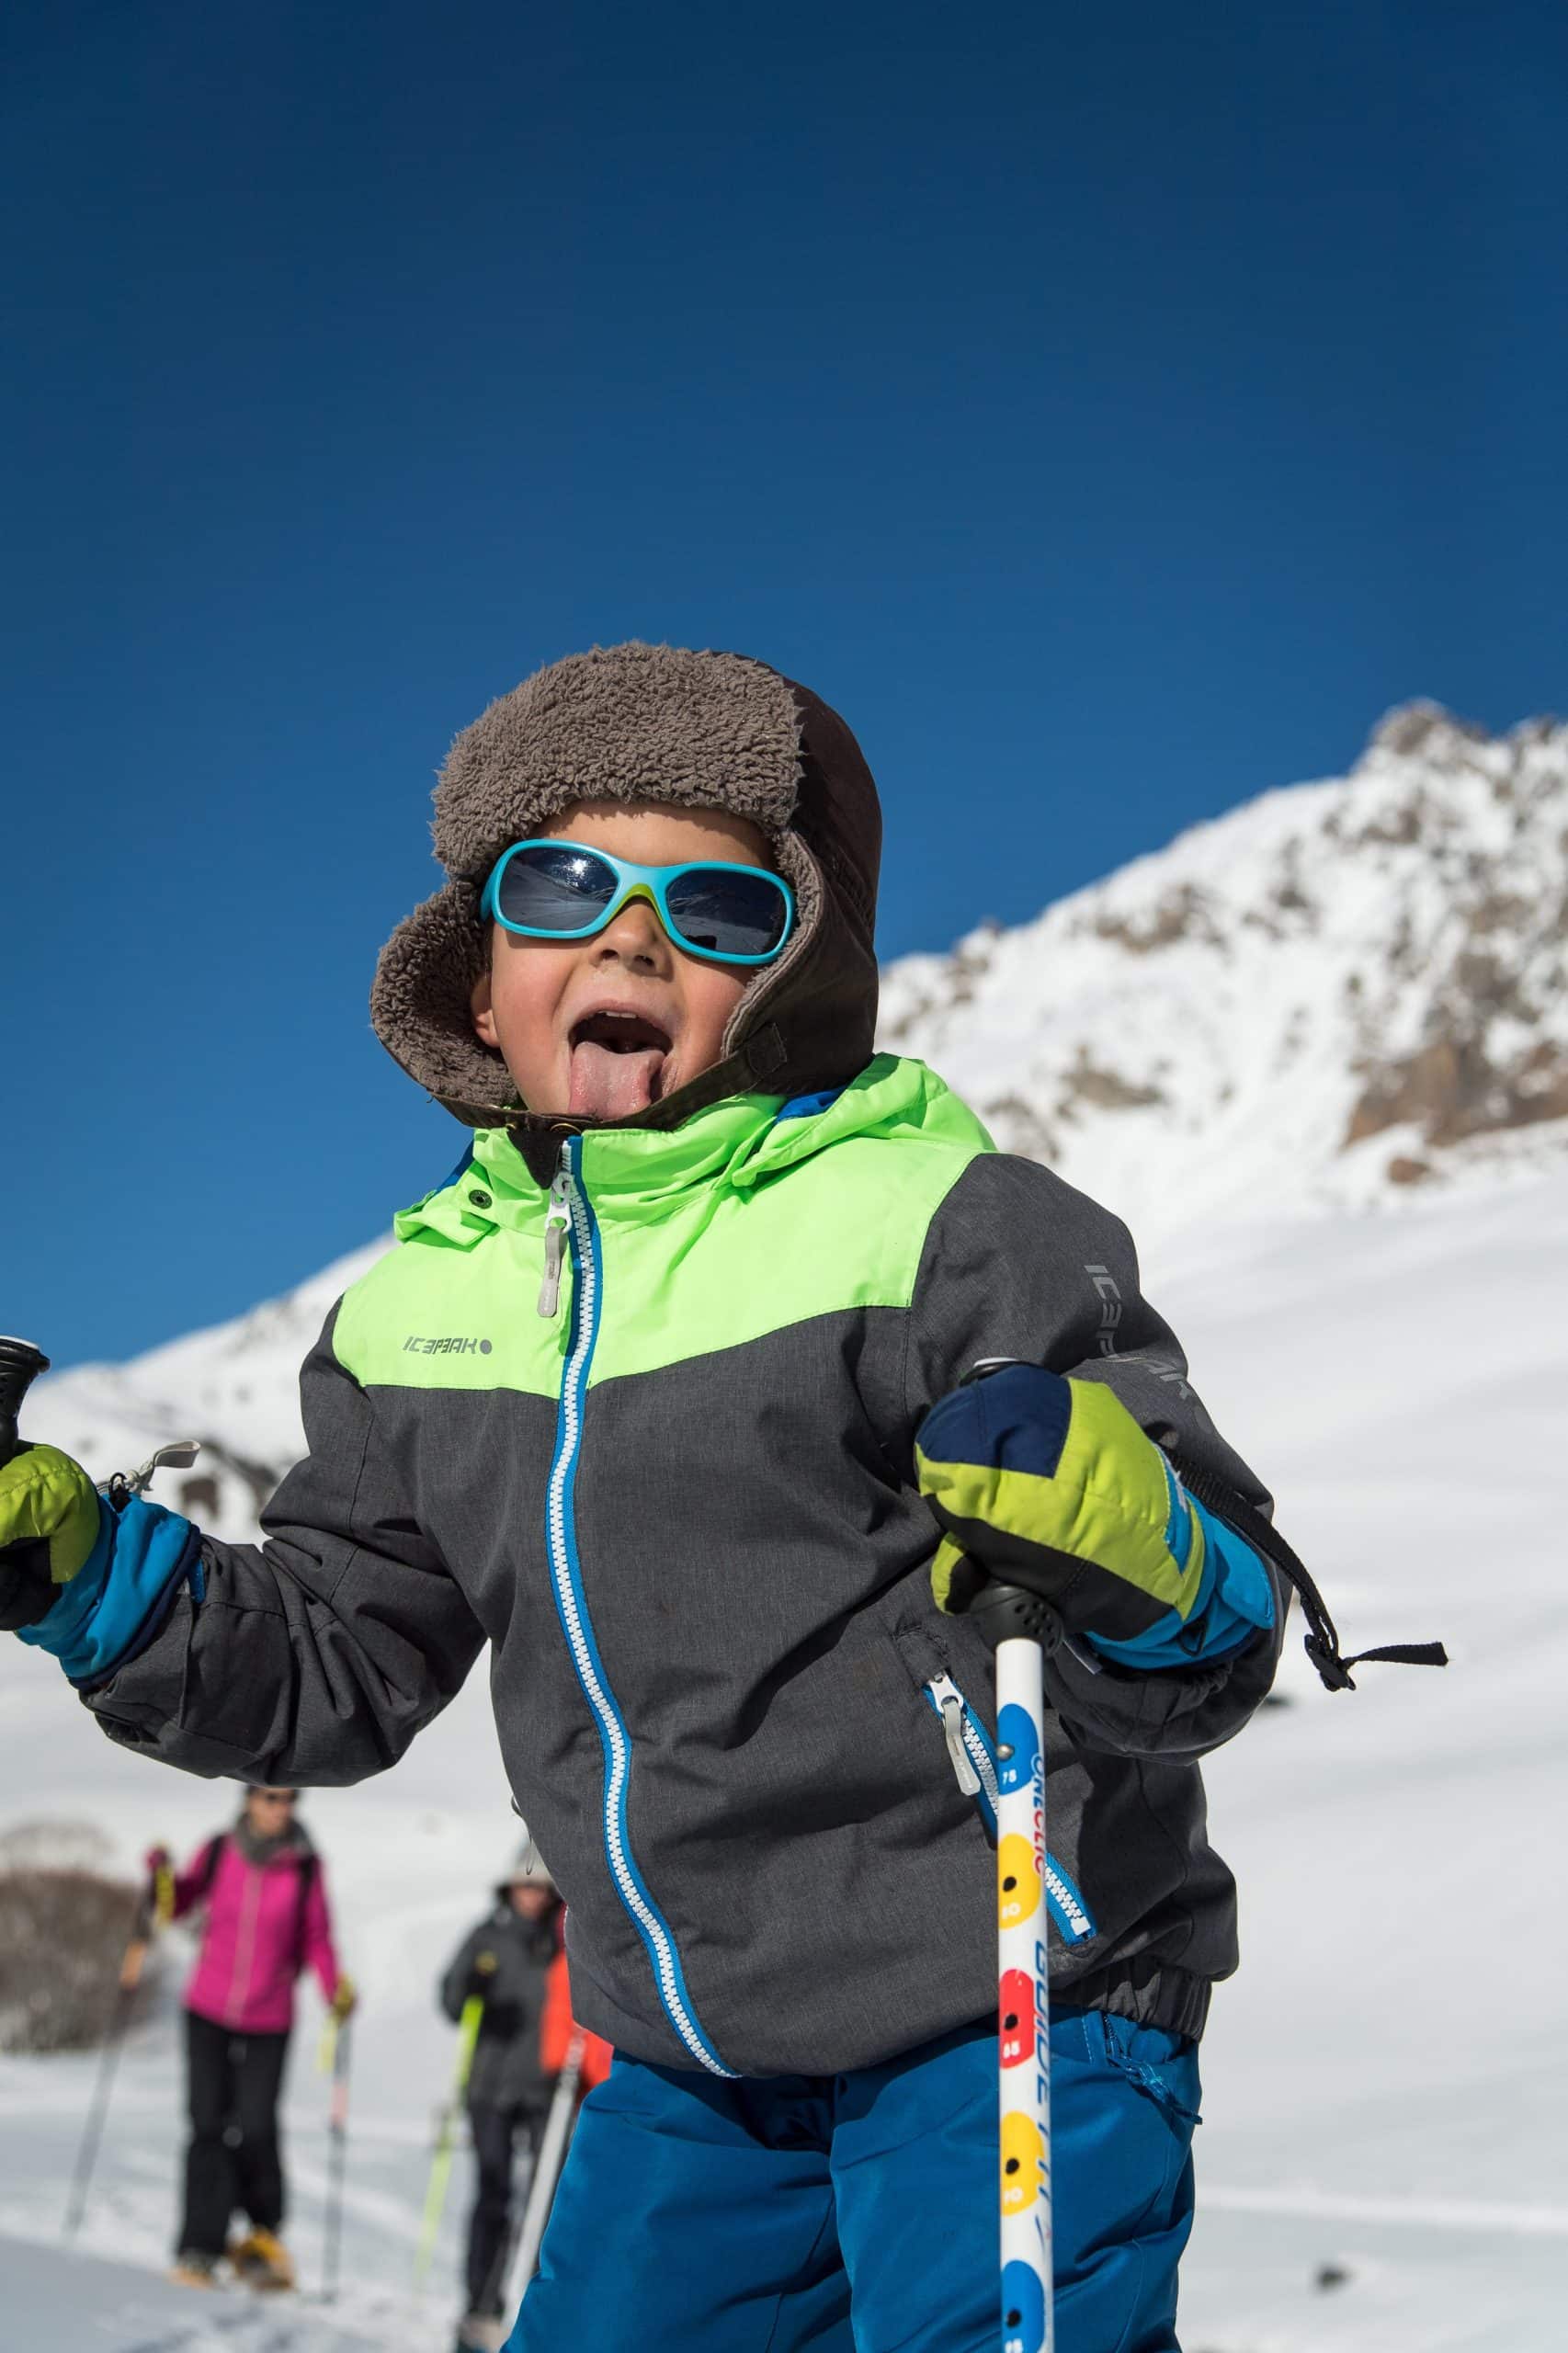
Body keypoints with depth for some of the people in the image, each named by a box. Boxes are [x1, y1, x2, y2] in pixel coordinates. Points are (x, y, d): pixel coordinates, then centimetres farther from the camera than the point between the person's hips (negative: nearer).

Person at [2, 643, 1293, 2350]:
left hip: (1005, 2024, -6)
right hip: (688, 2066, 6)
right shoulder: (426, 1305, 6)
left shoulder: (945, 1230, -13)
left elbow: (1219, 1634, -14)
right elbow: (336, 1667, 15)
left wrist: (1142, 1565, -37)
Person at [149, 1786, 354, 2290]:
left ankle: (264, 2233, 20)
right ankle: (200, 2251, 0)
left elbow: (316, 1938, 3)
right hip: (208, 2012, 1)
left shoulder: (305, 1867, -3)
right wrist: (161, 1875, -8)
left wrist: (334, 1989, -11)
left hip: (269, 2022, -1)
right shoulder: (218, 1852, -1)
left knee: (257, 2130, -6)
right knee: (209, 2127, -5)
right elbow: (178, 1906, 10)